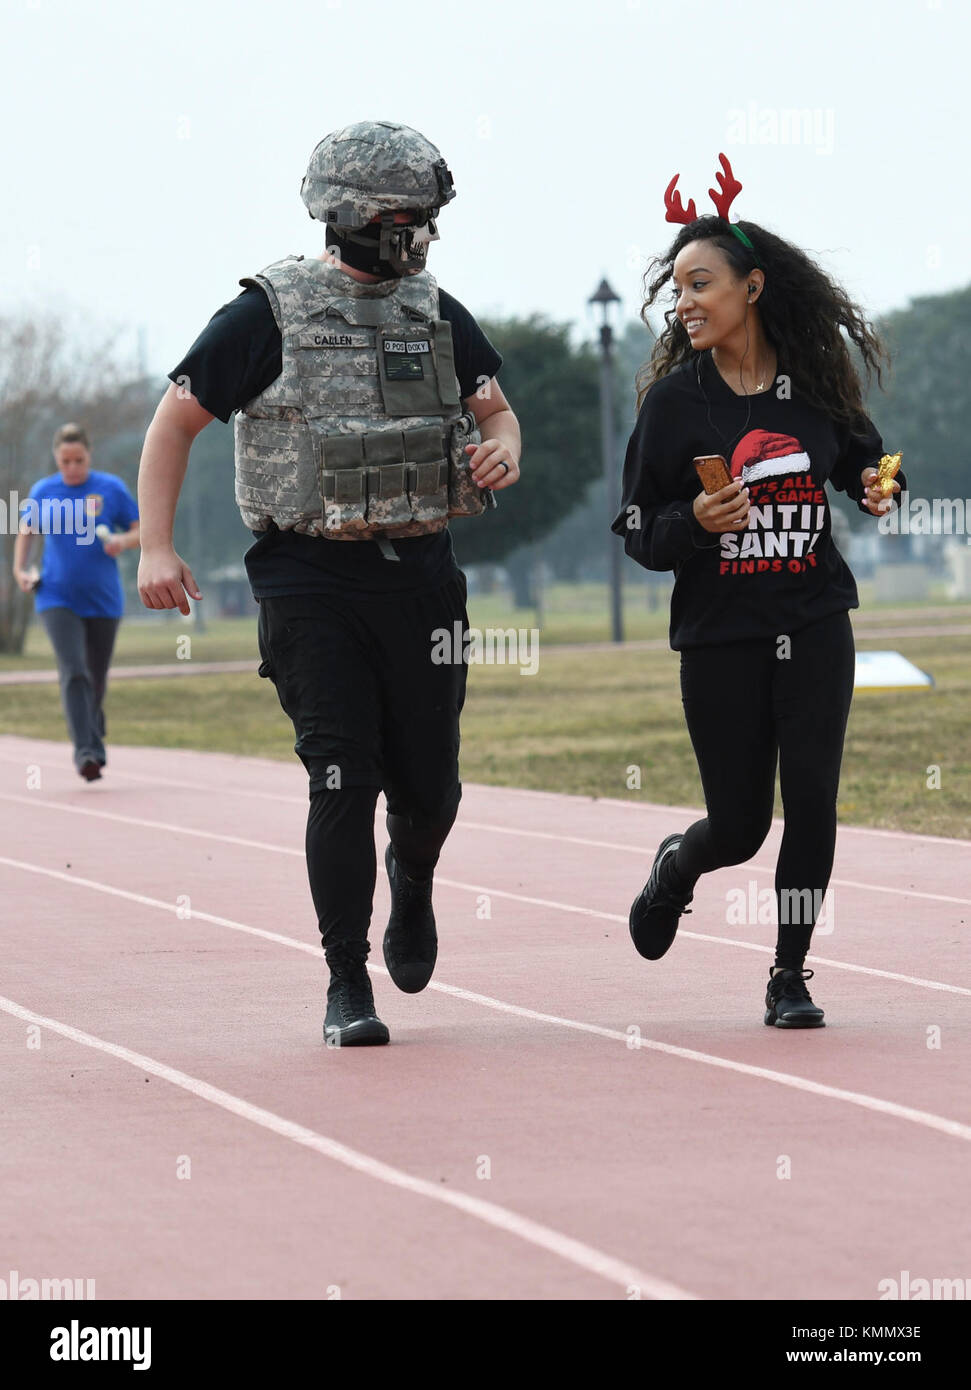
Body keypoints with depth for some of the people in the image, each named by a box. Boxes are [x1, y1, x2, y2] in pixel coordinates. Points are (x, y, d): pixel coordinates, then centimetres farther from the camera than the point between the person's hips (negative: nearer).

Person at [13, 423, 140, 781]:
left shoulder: (111, 489, -1)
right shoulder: (42, 492, 2)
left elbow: (141, 531, 5)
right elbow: (26, 533, 16)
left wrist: (123, 541, -16)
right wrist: (21, 569, 2)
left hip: (103, 600, 1)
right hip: (58, 598, -1)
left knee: (96, 679, 12)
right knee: (73, 672, -18)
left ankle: (93, 734, 39)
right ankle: (86, 751, -24)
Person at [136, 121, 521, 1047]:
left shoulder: (438, 315, 10)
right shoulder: (269, 315, -4)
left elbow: (497, 414, 21)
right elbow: (174, 422, 0)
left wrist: (503, 452, -5)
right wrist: (156, 549, -8)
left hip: (421, 577, 4)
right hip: (311, 581, -4)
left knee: (429, 785, 5)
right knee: (342, 781, -9)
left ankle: (412, 879, 40)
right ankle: (348, 986, 0)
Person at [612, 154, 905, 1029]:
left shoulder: (816, 384, -1)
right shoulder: (675, 399, -6)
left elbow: (859, 461, 19)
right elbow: (639, 534, -2)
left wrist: (878, 488, -2)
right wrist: (695, 522, -22)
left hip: (814, 626, 1)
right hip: (720, 634, -1)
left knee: (811, 797, -8)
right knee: (740, 824, 4)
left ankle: (790, 977, 6)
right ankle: (679, 862, 40)